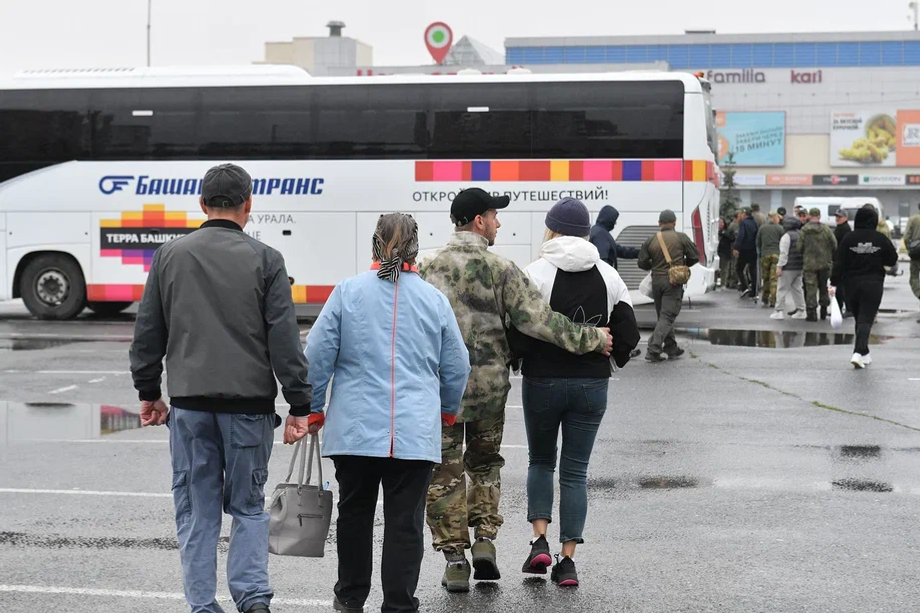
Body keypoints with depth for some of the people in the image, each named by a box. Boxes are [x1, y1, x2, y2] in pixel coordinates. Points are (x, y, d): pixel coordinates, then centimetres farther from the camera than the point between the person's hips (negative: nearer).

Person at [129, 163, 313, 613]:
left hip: (189, 401, 1)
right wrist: (299, 405, -1)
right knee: (248, 505, 10)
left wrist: (148, 392, 20)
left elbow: (147, 333, 10)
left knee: (197, 508, 8)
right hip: (248, 401, -1)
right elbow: (285, 340, -5)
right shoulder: (265, 260, -3)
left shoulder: (170, 256, 5)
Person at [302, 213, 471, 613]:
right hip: (416, 431, 0)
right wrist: (448, 411, 27)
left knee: (354, 512, 15)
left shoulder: (347, 292, -1)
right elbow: (457, 366, 9)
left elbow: (317, 356, -1)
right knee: (405, 520, 2)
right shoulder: (434, 299, 3)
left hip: (355, 428, 0)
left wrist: (312, 409, 11)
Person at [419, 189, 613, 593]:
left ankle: (454, 557, 7)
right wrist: (591, 340, -3)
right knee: (485, 463, 20)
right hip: (490, 385, 0)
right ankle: (485, 540, 11)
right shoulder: (501, 270, -8)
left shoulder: (427, 267, -3)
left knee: (445, 472, 7)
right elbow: (537, 320, -12)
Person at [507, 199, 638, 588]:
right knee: (575, 471, 8)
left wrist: (517, 358, 5)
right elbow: (628, 334, 4)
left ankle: (540, 541, 4)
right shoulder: (608, 276, 3)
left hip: (543, 381, -2)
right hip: (592, 383, 2)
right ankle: (567, 560, 5)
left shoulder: (537, 274, -10)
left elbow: (519, 332, -15)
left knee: (541, 461, 18)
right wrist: (611, 358, 21)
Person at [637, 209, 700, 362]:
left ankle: (671, 348, 24)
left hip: (656, 280, 4)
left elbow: (642, 263, 2)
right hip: (674, 281, -4)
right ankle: (653, 349, -17)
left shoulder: (651, 240, 2)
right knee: (667, 317, -5)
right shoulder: (681, 238, -5)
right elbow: (694, 257, 1)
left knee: (663, 315, 17)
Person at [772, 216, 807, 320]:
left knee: (782, 289, -2)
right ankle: (800, 310, 13)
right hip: (800, 267, 8)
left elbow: (783, 253, -16)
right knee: (797, 288, 14)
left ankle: (779, 311, -3)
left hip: (788, 268, -7)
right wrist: (804, 264, 20)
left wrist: (779, 266, -14)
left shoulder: (787, 236, -12)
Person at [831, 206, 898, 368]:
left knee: (859, 318, 16)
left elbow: (839, 263, -6)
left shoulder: (849, 238, -5)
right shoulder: (881, 239, -6)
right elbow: (892, 260, 3)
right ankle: (859, 352, -21)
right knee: (866, 320, -3)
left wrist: (834, 282, -3)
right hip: (873, 285, -2)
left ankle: (864, 353, 23)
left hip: (851, 284, 2)